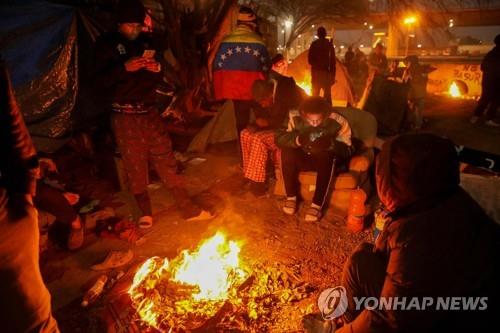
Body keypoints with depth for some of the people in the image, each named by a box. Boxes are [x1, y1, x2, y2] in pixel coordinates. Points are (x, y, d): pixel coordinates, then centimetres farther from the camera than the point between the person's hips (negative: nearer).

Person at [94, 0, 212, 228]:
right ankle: (145, 212, 20)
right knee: (135, 166, 2)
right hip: (125, 116, -3)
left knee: (166, 160, 5)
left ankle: (188, 208, 13)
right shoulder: (107, 45, 1)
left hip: (150, 112, 3)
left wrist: (157, 69, -6)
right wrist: (125, 68, -20)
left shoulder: (147, 42, 12)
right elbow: (101, 81, -6)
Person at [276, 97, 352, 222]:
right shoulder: (295, 117, -16)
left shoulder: (338, 122, -19)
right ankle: (291, 197, -15)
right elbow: (279, 138, -20)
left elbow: (347, 150, -18)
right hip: (303, 158, 1)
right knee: (287, 151, -29)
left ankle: (317, 204, -29)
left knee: (328, 156, -35)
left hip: (327, 161, -1)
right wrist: (298, 140, -39)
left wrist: (330, 144, -38)